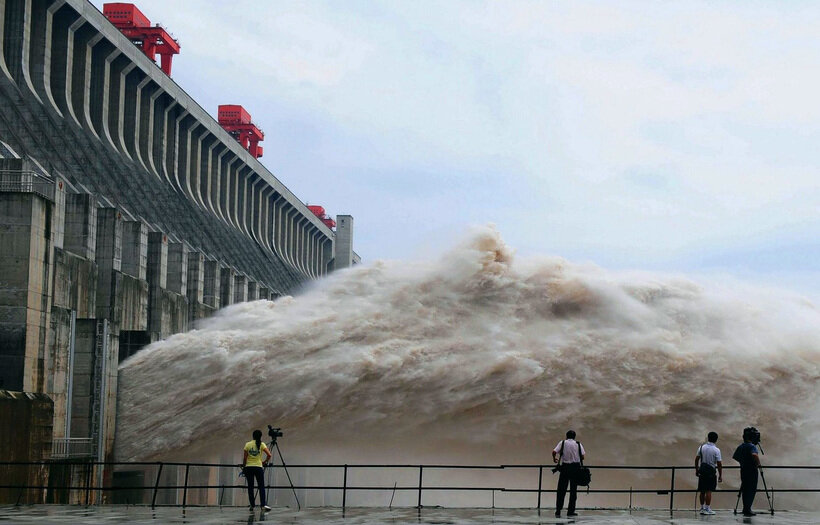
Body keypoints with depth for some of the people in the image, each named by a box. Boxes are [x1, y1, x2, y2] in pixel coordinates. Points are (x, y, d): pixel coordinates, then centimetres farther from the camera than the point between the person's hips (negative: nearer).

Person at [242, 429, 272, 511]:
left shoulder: (247, 444, 2)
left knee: (250, 487, 8)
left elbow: (245, 458, 1)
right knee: (261, 486, -1)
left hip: (249, 467, 1)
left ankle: (252, 505, 7)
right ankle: (264, 504, -15)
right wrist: (265, 462, 7)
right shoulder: (261, 444, -1)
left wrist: (243, 467, 12)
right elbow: (269, 455, -10)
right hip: (258, 467, -1)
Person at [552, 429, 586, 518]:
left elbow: (554, 452, -8)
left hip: (565, 467, 0)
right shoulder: (578, 444, 3)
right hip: (575, 467, 0)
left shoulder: (562, 443, 2)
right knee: (573, 490, 7)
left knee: (561, 490, 3)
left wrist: (554, 459, 12)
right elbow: (583, 456, -4)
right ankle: (571, 511, 8)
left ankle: (558, 510, -3)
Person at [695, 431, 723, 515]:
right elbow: (719, 464, -9)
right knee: (709, 491, -2)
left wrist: (696, 470, 17)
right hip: (711, 471, -4)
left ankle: (702, 508, 19)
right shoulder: (716, 450, -9)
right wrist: (720, 475, -2)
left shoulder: (701, 447, 3)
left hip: (702, 470, 4)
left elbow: (696, 459, 5)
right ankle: (707, 509, -3)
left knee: (702, 491, 11)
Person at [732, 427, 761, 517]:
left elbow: (734, 457, 18)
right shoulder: (751, 446, -13)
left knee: (745, 489, 12)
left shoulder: (740, 447, 9)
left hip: (743, 470, 7)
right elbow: (754, 455, -33)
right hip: (751, 471, -7)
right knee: (751, 490, -3)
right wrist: (758, 463, -18)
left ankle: (746, 509, 14)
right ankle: (747, 509, -9)